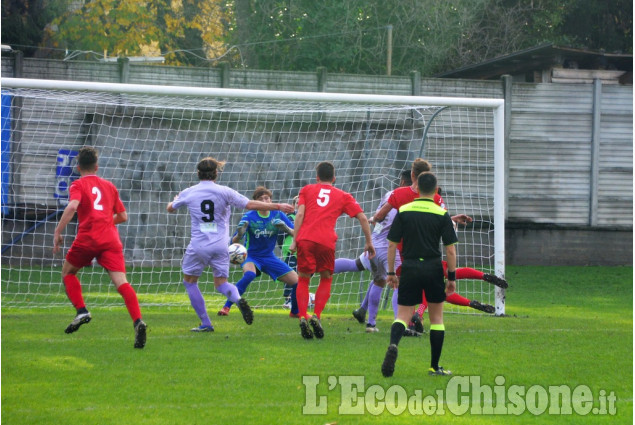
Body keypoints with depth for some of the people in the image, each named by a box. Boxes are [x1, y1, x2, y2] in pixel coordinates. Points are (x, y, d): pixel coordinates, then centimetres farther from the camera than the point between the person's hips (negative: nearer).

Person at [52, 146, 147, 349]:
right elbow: (123, 216, 24)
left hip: (87, 238, -3)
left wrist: (58, 232, -12)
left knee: (68, 272, 23)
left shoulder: (78, 185, 7)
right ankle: (138, 321, -31)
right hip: (111, 239, 3)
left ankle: (81, 311, 6)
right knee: (121, 282, -11)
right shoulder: (109, 186, 21)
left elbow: (72, 206, -14)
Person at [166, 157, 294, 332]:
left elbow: (170, 208, 20)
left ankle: (205, 323, 10)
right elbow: (251, 205, -6)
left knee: (189, 281, 15)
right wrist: (278, 206, 0)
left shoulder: (188, 193, 2)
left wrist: (175, 200, 44)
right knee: (221, 282, 12)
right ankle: (238, 299, -23)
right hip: (220, 245, 1)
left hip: (198, 245, -1)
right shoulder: (224, 192, -1)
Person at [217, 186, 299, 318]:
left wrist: (287, 229, -32)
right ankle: (226, 307, -30)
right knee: (249, 274, -38)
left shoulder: (278, 216, -7)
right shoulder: (249, 217, -16)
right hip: (251, 257, -4)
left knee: (297, 282, -5)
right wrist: (239, 234, -45)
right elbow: (234, 241, -21)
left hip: (269, 257, 4)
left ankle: (295, 312, 23)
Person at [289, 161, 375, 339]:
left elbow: (300, 214, 5)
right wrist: (369, 242, 21)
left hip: (305, 239, 0)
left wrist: (294, 240, 3)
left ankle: (302, 317, -7)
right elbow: (362, 218, 14)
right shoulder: (343, 196, 20)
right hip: (326, 241, 0)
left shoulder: (307, 190, 18)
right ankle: (316, 316, 1)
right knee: (326, 279, 18)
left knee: (303, 279, 11)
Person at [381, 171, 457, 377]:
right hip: (433, 269, -1)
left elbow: (392, 245, 2)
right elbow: (450, 250, -4)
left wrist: (391, 272, 10)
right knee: (436, 317, 12)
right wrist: (452, 277, 4)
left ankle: (393, 345, -30)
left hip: (409, 269, 1)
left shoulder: (403, 212, 2)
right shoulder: (442, 215, -2)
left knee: (403, 316, 2)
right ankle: (435, 367, 13)